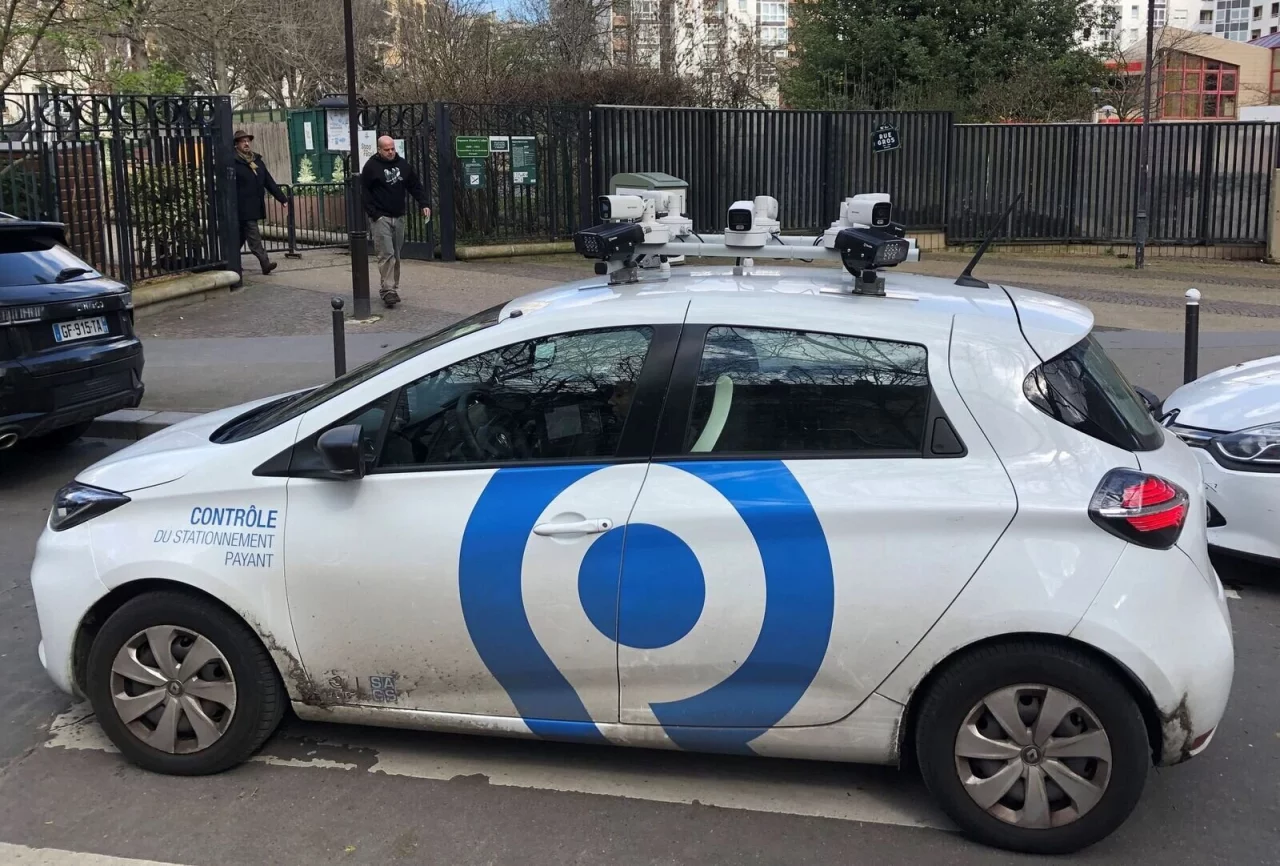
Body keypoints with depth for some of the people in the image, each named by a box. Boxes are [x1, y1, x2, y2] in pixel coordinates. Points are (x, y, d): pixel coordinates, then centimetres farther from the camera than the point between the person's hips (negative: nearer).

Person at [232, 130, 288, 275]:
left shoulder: (257, 160, 15)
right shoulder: (233, 162, -7)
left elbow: (269, 181, 15)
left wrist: (282, 198, 10)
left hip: (255, 206, 7)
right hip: (243, 207, -7)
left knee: (241, 236, 14)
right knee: (254, 237, -9)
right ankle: (265, 263, -13)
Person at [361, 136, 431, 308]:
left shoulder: (403, 164, 9)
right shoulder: (371, 166, -5)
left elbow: (415, 186, 14)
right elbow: (364, 193, -6)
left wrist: (423, 204, -1)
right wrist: (374, 214, -14)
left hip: (398, 217, 5)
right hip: (380, 218, -5)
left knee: (396, 256, 9)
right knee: (386, 254, -13)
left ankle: (393, 289, 17)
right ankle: (388, 290, -15)